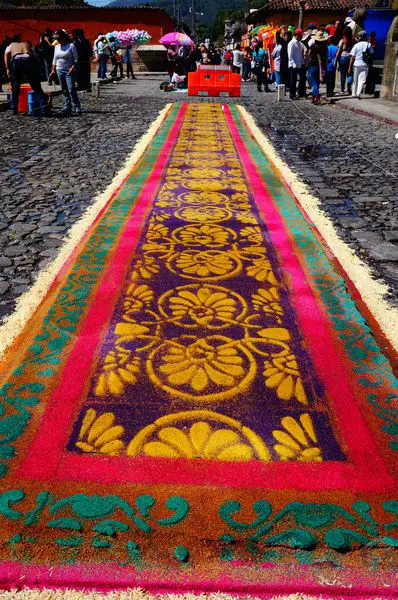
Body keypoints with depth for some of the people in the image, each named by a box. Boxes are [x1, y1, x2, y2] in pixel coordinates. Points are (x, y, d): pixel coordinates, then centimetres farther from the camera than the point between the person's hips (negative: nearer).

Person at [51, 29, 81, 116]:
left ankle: (77, 108, -10)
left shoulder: (71, 46, -4)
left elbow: (75, 59, -7)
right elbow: (55, 59, 19)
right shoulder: (56, 47, 13)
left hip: (69, 71, -6)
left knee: (71, 89, -14)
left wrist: (72, 68, -18)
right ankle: (67, 107, 13)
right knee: (64, 90, 7)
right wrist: (53, 69, 12)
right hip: (60, 71, 6)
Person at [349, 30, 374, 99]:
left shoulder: (356, 45, -5)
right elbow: (372, 53, 11)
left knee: (355, 80, 12)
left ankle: (354, 94, 19)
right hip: (365, 65, 0)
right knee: (362, 80, -1)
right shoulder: (368, 45, 0)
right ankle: (358, 93, -18)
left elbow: (352, 57, -7)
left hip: (356, 65, 0)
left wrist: (350, 67, -4)